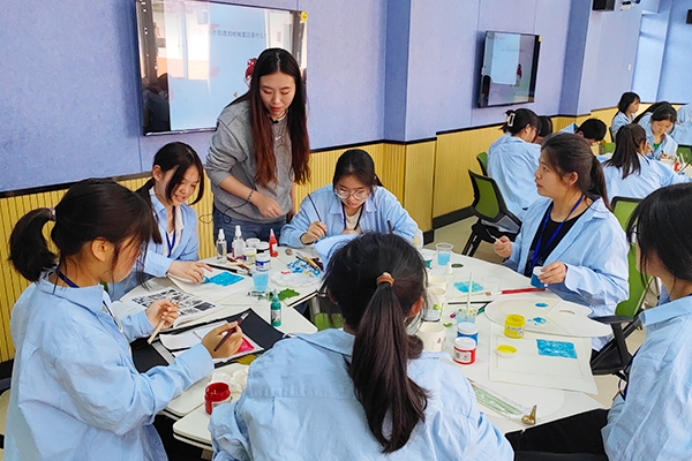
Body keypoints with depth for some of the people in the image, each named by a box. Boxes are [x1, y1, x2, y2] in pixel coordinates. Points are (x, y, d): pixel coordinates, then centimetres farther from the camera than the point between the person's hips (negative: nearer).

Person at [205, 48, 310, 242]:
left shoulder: (293, 117, -5)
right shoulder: (235, 119, -21)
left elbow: (289, 169, 6)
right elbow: (215, 170, -14)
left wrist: (291, 207, 6)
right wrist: (257, 198, -18)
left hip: (278, 219, 5)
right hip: (236, 220, -4)